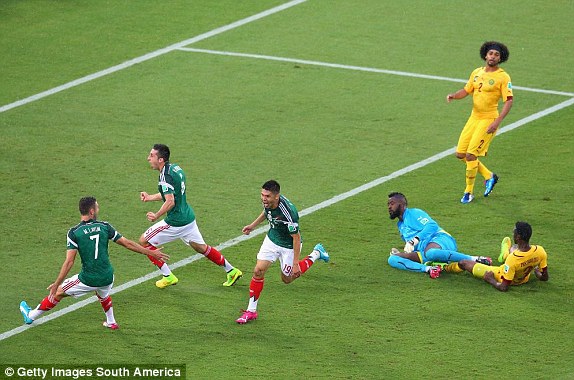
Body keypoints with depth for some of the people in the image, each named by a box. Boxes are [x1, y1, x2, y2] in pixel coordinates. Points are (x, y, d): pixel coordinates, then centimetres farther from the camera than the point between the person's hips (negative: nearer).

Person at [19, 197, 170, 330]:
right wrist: (151, 253, 14)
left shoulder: (74, 233, -9)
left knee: (58, 292, 18)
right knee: (103, 294, 39)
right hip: (107, 279, 3)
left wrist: (57, 284, -9)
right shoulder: (104, 227, -1)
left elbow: (69, 261, -14)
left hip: (87, 280, -3)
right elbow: (127, 243, 4)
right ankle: (111, 322, 46)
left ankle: (32, 315, 28)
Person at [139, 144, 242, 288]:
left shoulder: (165, 175, -20)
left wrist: (156, 216, -18)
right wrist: (150, 197, 23)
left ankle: (168, 277, 5)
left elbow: (170, 201, -29)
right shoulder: (175, 168, 8)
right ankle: (232, 271, 30)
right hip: (188, 217, 9)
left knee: (144, 241, 3)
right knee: (201, 248, 24)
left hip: (175, 222, -9)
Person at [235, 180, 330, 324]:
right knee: (258, 271, -7)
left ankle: (316, 254, 34)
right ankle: (251, 311, 4)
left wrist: (296, 264, -25)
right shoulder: (268, 202, -18)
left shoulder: (288, 212, -39)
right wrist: (253, 225, 12)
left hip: (288, 246, -5)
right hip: (272, 239, 5)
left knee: (287, 279, 15)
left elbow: (296, 238, -28)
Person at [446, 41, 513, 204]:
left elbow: (509, 101, -13)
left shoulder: (503, 77, -10)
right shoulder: (477, 73, 9)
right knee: (460, 154, 6)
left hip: (489, 120, -7)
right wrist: (453, 95, -5)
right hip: (474, 117, 7)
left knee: (471, 155, -12)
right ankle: (489, 176, 25)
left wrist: (497, 121, -23)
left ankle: (469, 192, 4)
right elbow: (466, 91, 18)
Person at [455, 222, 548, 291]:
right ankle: (504, 255, 70)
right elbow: (545, 278, -12)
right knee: (510, 244, 33)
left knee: (462, 263, 8)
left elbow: (503, 288, -35)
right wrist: (536, 272, 11)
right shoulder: (540, 251, -29)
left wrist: (490, 280, -17)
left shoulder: (512, 259, -43)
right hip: (524, 278, 6)